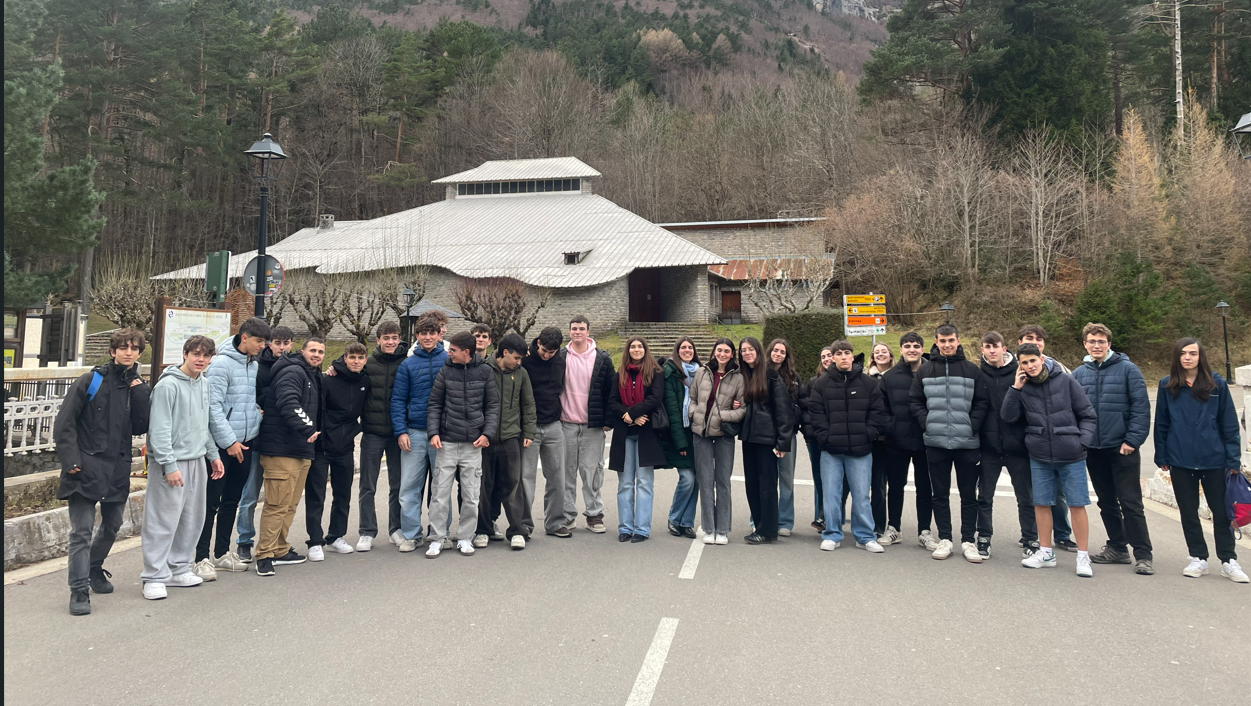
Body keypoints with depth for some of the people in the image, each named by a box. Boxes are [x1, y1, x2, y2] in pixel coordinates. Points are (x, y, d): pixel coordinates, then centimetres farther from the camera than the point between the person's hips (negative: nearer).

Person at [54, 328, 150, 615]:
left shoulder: (138, 387, 8)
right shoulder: (92, 381, -6)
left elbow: (140, 428, -2)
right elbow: (64, 423, -7)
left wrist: (140, 394, -10)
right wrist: (71, 460, -15)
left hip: (118, 468, 5)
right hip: (86, 467, -5)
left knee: (113, 524, 18)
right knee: (82, 530, -6)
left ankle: (94, 568, 41)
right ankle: (79, 591, 0)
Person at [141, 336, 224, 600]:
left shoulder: (203, 384, 12)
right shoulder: (168, 385, -13)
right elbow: (160, 429, -16)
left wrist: (213, 454, 17)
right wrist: (169, 465, -19)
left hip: (197, 460, 8)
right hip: (173, 462, -8)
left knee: (192, 519, 12)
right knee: (163, 521, -4)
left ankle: (179, 569, 23)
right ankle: (154, 577, 4)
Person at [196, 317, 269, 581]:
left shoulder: (254, 365, 10)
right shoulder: (221, 363, -13)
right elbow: (213, 406, -17)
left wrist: (258, 409, 6)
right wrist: (229, 441, -18)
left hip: (245, 442, 8)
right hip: (223, 444, -8)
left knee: (232, 500, 15)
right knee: (211, 501, -2)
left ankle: (222, 553, 26)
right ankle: (202, 558, 5)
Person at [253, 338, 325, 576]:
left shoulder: (313, 376, 21)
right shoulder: (293, 372, -11)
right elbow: (288, 404, -27)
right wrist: (305, 429, -35)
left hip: (302, 450, 10)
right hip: (281, 450, -10)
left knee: (290, 504, 15)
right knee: (277, 504, -8)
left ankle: (280, 550, 25)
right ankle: (265, 555, -2)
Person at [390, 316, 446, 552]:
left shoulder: (450, 361, 2)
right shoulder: (408, 364, 4)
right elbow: (398, 400, 3)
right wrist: (401, 431, -6)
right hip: (415, 433, 1)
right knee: (409, 487, 2)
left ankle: (441, 533, 16)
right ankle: (411, 534, 12)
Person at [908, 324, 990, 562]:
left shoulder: (972, 370, 3)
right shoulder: (925, 370, 5)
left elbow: (981, 402, 3)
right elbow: (915, 401, 6)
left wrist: (972, 426, -8)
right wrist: (927, 424, -5)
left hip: (967, 443, -1)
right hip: (936, 442, 1)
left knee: (969, 495, 6)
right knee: (940, 494, 8)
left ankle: (968, 541, 15)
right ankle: (944, 539, 17)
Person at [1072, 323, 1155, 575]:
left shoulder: (1127, 369, -5)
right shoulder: (1079, 374, 7)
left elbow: (1141, 406, -9)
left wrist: (1133, 439, -14)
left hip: (1122, 448, -4)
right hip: (1093, 450, 4)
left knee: (1130, 503, -3)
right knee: (1106, 502, 13)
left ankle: (1143, 555, 4)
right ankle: (1117, 548, 25)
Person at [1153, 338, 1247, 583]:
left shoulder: (1217, 384, -1)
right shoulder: (1167, 386, 1)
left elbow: (1229, 424, 0)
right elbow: (1161, 424, 5)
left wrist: (1233, 459, -2)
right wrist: (1162, 457, 4)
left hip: (1213, 460, -1)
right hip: (1180, 461, 1)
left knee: (1222, 511, 7)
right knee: (1188, 512, 9)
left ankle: (1229, 561, 18)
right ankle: (1198, 558, 21)